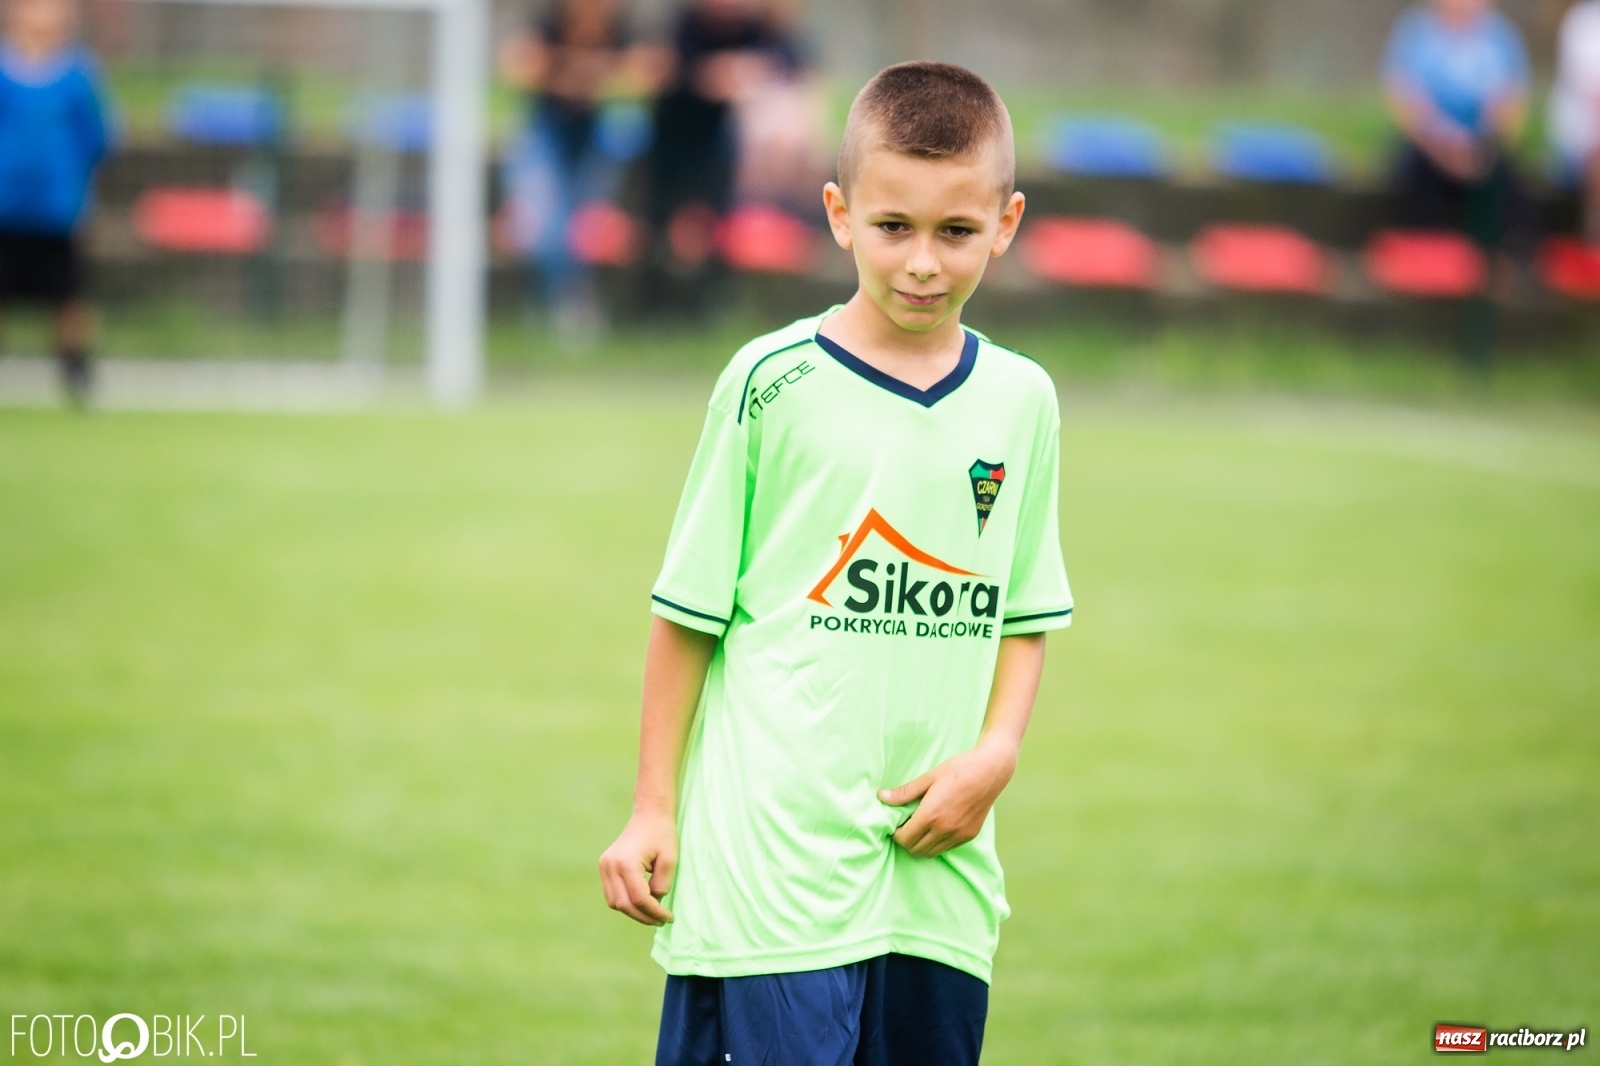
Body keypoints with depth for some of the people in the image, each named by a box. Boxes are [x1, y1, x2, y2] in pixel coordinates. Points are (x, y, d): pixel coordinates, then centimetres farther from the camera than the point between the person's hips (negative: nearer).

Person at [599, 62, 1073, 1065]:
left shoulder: (1020, 400, 9)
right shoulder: (774, 383, -3)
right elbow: (688, 612, 2)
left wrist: (997, 753, -1)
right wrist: (654, 811, 2)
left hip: (940, 871, 4)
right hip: (773, 861, -4)